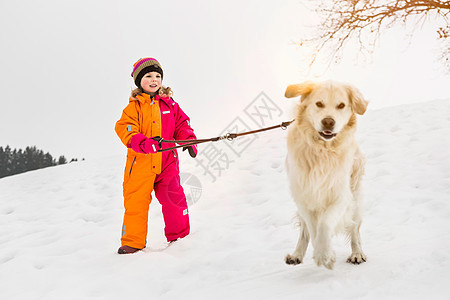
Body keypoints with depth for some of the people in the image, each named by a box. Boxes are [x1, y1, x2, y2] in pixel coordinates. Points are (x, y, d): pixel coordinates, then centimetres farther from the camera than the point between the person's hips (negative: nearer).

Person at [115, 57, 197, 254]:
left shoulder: (169, 104, 12)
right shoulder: (134, 106, 1)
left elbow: (182, 123, 17)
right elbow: (125, 129, -10)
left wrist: (189, 140, -2)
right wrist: (144, 143, -26)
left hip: (166, 161, 3)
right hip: (141, 161, -2)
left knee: (173, 197, 1)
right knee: (136, 200, -2)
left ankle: (179, 236, 19)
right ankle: (133, 241, 10)